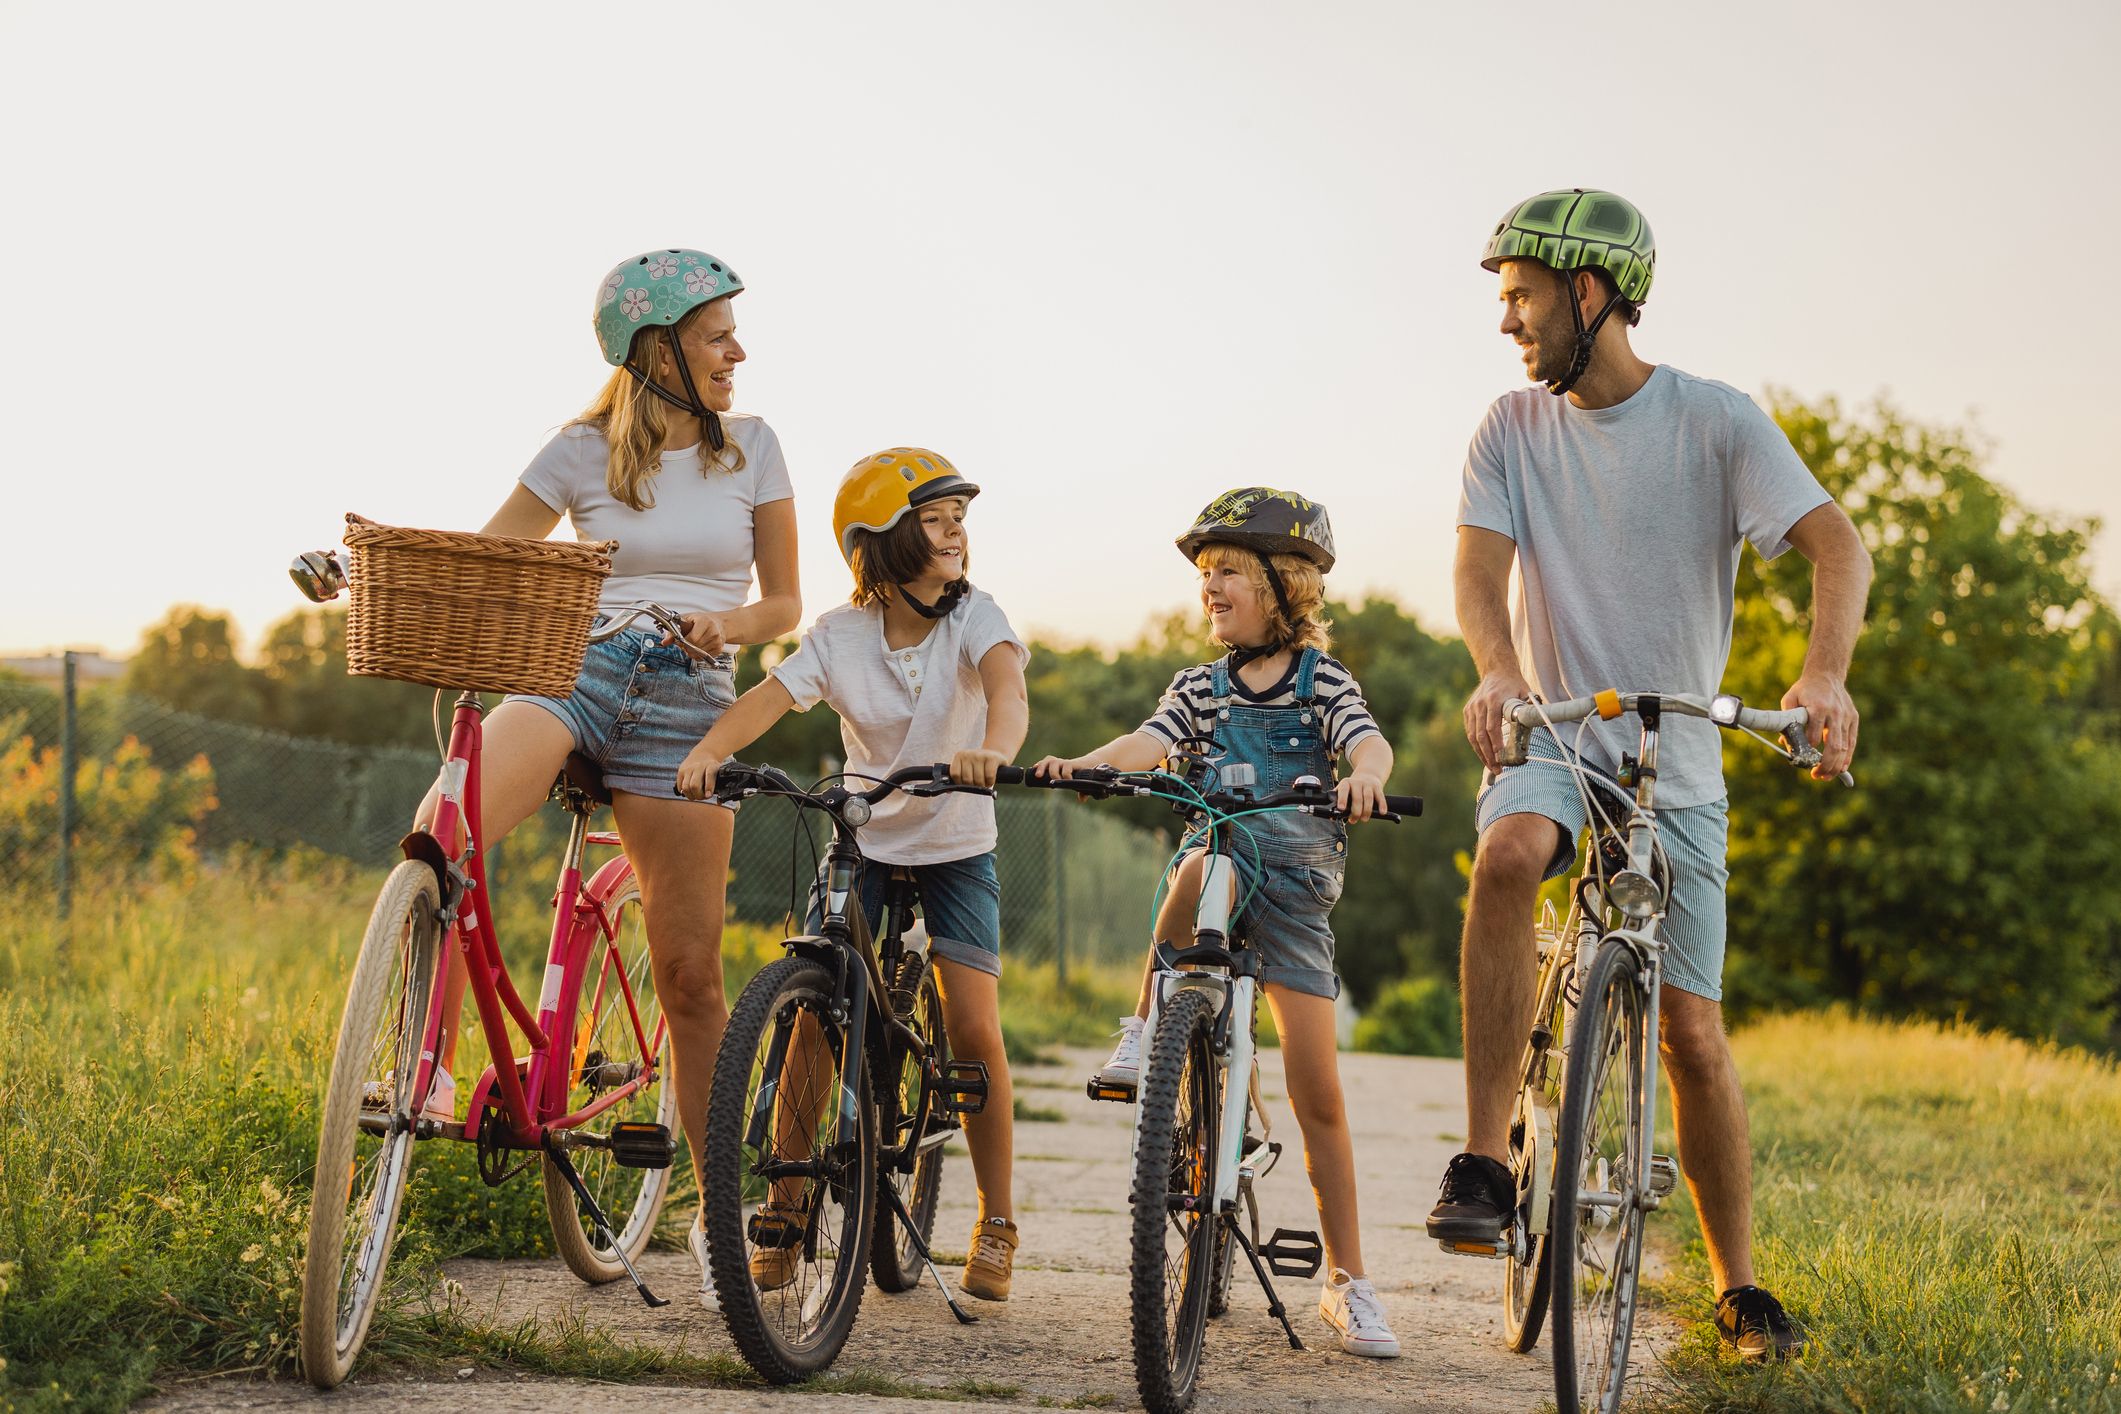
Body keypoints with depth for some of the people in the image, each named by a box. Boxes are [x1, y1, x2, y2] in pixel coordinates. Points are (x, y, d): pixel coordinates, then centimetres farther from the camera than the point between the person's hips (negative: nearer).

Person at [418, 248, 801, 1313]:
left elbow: (784, 601, 11)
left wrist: (725, 625, -11)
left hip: (687, 700, 1)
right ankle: (427, 1068, -21)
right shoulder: (583, 451, 6)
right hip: (572, 672, 0)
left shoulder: (750, 448, 10)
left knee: (689, 971, -2)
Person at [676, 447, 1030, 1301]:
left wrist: (993, 749, -55)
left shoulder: (972, 616, -13)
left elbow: (1006, 683, -33)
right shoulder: (841, 635, -10)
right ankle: (785, 1208, 3)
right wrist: (709, 751, -44)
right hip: (861, 843, 1)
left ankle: (996, 1223, 4)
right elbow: (769, 696, -23)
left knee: (973, 1026, -11)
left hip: (955, 847, -1)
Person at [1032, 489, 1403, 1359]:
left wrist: (1365, 774, -41)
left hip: (1297, 892, -1)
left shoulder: (1321, 680, 2)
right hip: (1224, 860, 2)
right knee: (1202, 868, -39)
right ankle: (1145, 1031, -21)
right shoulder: (1202, 687, 10)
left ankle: (1348, 1283, 4)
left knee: (1317, 1092, -6)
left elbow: (1369, 739, -17)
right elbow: (1151, 741, -7)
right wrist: (1083, 763, -28)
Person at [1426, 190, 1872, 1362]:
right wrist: (1496, 672, -34)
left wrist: (1825, 671, -38)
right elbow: (1480, 565, -11)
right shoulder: (1514, 430, 1)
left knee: (1692, 1036, 0)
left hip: (1675, 767, -1)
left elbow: (1833, 542, -18)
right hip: (1550, 739, 1)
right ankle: (1483, 1165, -31)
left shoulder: (1716, 422, -7)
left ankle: (1738, 1285, 18)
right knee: (1506, 857, -35)